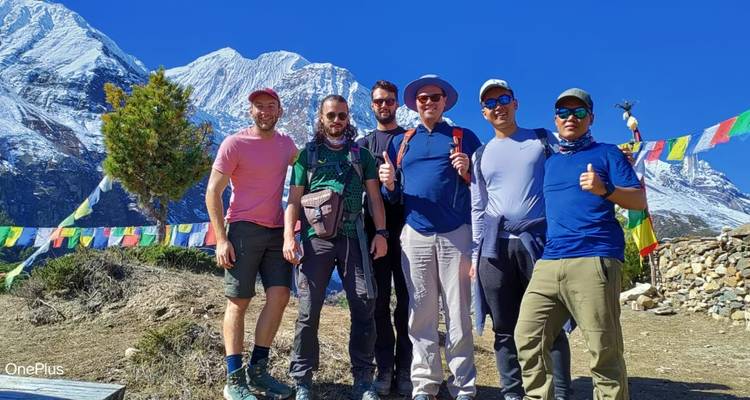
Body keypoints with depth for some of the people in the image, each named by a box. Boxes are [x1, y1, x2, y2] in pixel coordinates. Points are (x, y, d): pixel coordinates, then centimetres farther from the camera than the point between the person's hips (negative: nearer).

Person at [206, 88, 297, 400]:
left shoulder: (285, 143, 10)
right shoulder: (234, 143, -7)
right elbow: (212, 192, -7)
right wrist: (221, 239, -14)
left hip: (278, 230, 5)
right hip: (244, 229, -5)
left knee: (279, 297, -1)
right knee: (239, 302, 0)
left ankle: (257, 370, 13)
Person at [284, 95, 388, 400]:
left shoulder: (361, 154, 16)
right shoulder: (308, 154, 13)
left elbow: (374, 197, 13)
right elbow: (294, 200, 9)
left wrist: (380, 232, 0)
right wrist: (288, 236, -5)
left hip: (353, 237, 1)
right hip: (316, 237, -1)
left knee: (364, 305, -3)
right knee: (309, 310, -1)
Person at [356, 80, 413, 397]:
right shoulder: (363, 144, 16)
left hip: (407, 226, -1)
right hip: (375, 228, 1)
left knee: (407, 298, -1)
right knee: (380, 298, 3)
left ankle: (405, 370, 7)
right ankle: (384, 369, 10)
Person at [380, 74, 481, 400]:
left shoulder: (465, 137, 10)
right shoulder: (401, 142, 18)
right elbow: (394, 196, 17)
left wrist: (467, 171, -12)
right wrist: (389, 184, -5)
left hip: (456, 233, -2)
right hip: (415, 235, 2)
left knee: (458, 314, -1)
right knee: (421, 314, 3)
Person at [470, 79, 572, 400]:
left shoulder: (544, 140, 10)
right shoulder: (481, 155, 16)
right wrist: (475, 253, 9)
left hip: (540, 242, -2)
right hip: (495, 247, 3)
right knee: (505, 328, 5)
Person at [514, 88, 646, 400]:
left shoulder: (606, 153, 11)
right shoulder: (549, 161, 26)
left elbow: (639, 201, 4)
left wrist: (604, 190, -14)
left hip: (594, 261, -5)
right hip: (549, 262, 5)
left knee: (604, 351, -6)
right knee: (528, 338, 0)